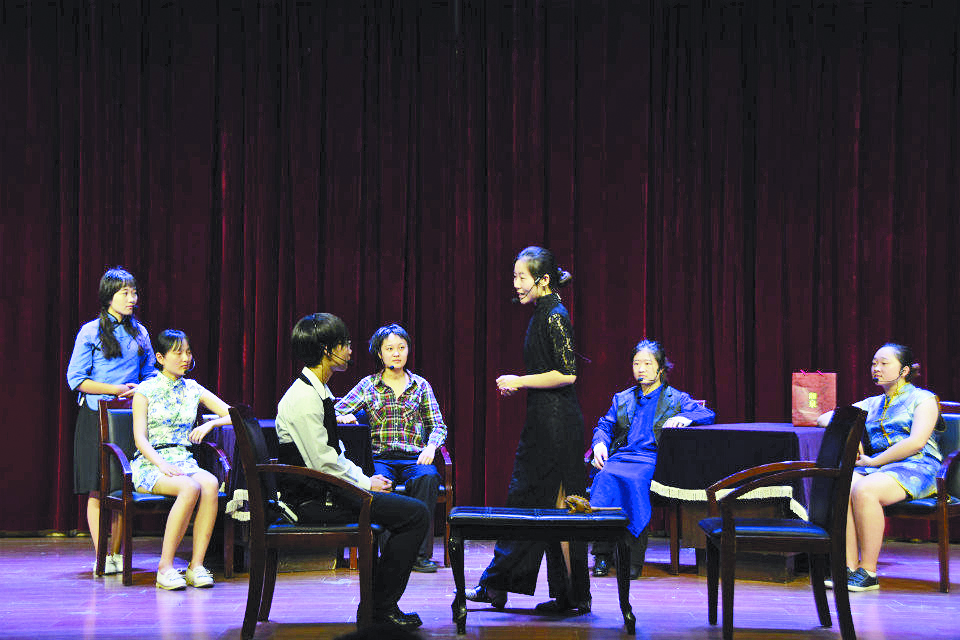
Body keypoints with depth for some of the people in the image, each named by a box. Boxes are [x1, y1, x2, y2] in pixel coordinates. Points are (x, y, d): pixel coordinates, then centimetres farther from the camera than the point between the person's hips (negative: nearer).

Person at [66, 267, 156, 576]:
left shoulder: (139, 333, 12)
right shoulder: (91, 332, -2)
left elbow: (150, 373, 20)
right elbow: (76, 379, -5)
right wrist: (116, 390, -13)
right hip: (96, 416, -4)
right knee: (97, 490, -4)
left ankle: (117, 553, 9)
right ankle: (101, 557, -1)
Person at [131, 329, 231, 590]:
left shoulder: (193, 390, 15)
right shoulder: (145, 390, 4)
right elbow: (140, 439, -4)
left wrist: (210, 423, -7)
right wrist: (162, 464, -21)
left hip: (185, 461, 4)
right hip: (150, 465, -4)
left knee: (211, 483, -33)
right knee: (190, 487, -36)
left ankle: (196, 565, -32)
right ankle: (165, 567, -33)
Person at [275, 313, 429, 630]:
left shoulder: (318, 391, 13)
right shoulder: (303, 398, -19)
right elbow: (322, 463, -21)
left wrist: (364, 478, 7)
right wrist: (364, 483, -9)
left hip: (324, 491, 10)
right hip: (313, 500, -10)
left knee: (412, 510, 16)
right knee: (415, 514, -14)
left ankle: (379, 602, 17)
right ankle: (382, 605, -5)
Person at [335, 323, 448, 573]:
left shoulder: (420, 386, 15)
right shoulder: (368, 386, 13)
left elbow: (438, 425, 12)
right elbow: (336, 412, 8)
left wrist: (431, 447, -10)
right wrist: (343, 417, -17)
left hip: (414, 458, 1)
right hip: (380, 457, 0)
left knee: (427, 477, -35)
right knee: (379, 482, -37)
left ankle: (419, 553, -33)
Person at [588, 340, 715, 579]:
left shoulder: (677, 399, 16)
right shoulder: (622, 399, 29)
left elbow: (708, 415, 3)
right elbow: (604, 426, 23)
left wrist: (685, 418, -19)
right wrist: (600, 443, -1)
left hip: (652, 459, -3)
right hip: (620, 456, 3)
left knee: (633, 480, -37)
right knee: (605, 478, -33)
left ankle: (634, 558, -37)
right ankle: (602, 553, -35)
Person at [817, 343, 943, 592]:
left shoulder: (923, 399, 6)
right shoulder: (872, 404, 25)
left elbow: (916, 442, -10)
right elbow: (823, 419, 24)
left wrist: (873, 461, -11)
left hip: (916, 468, -6)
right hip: (877, 467, 6)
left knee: (863, 490, -35)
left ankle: (868, 572, -28)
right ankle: (850, 567, -27)